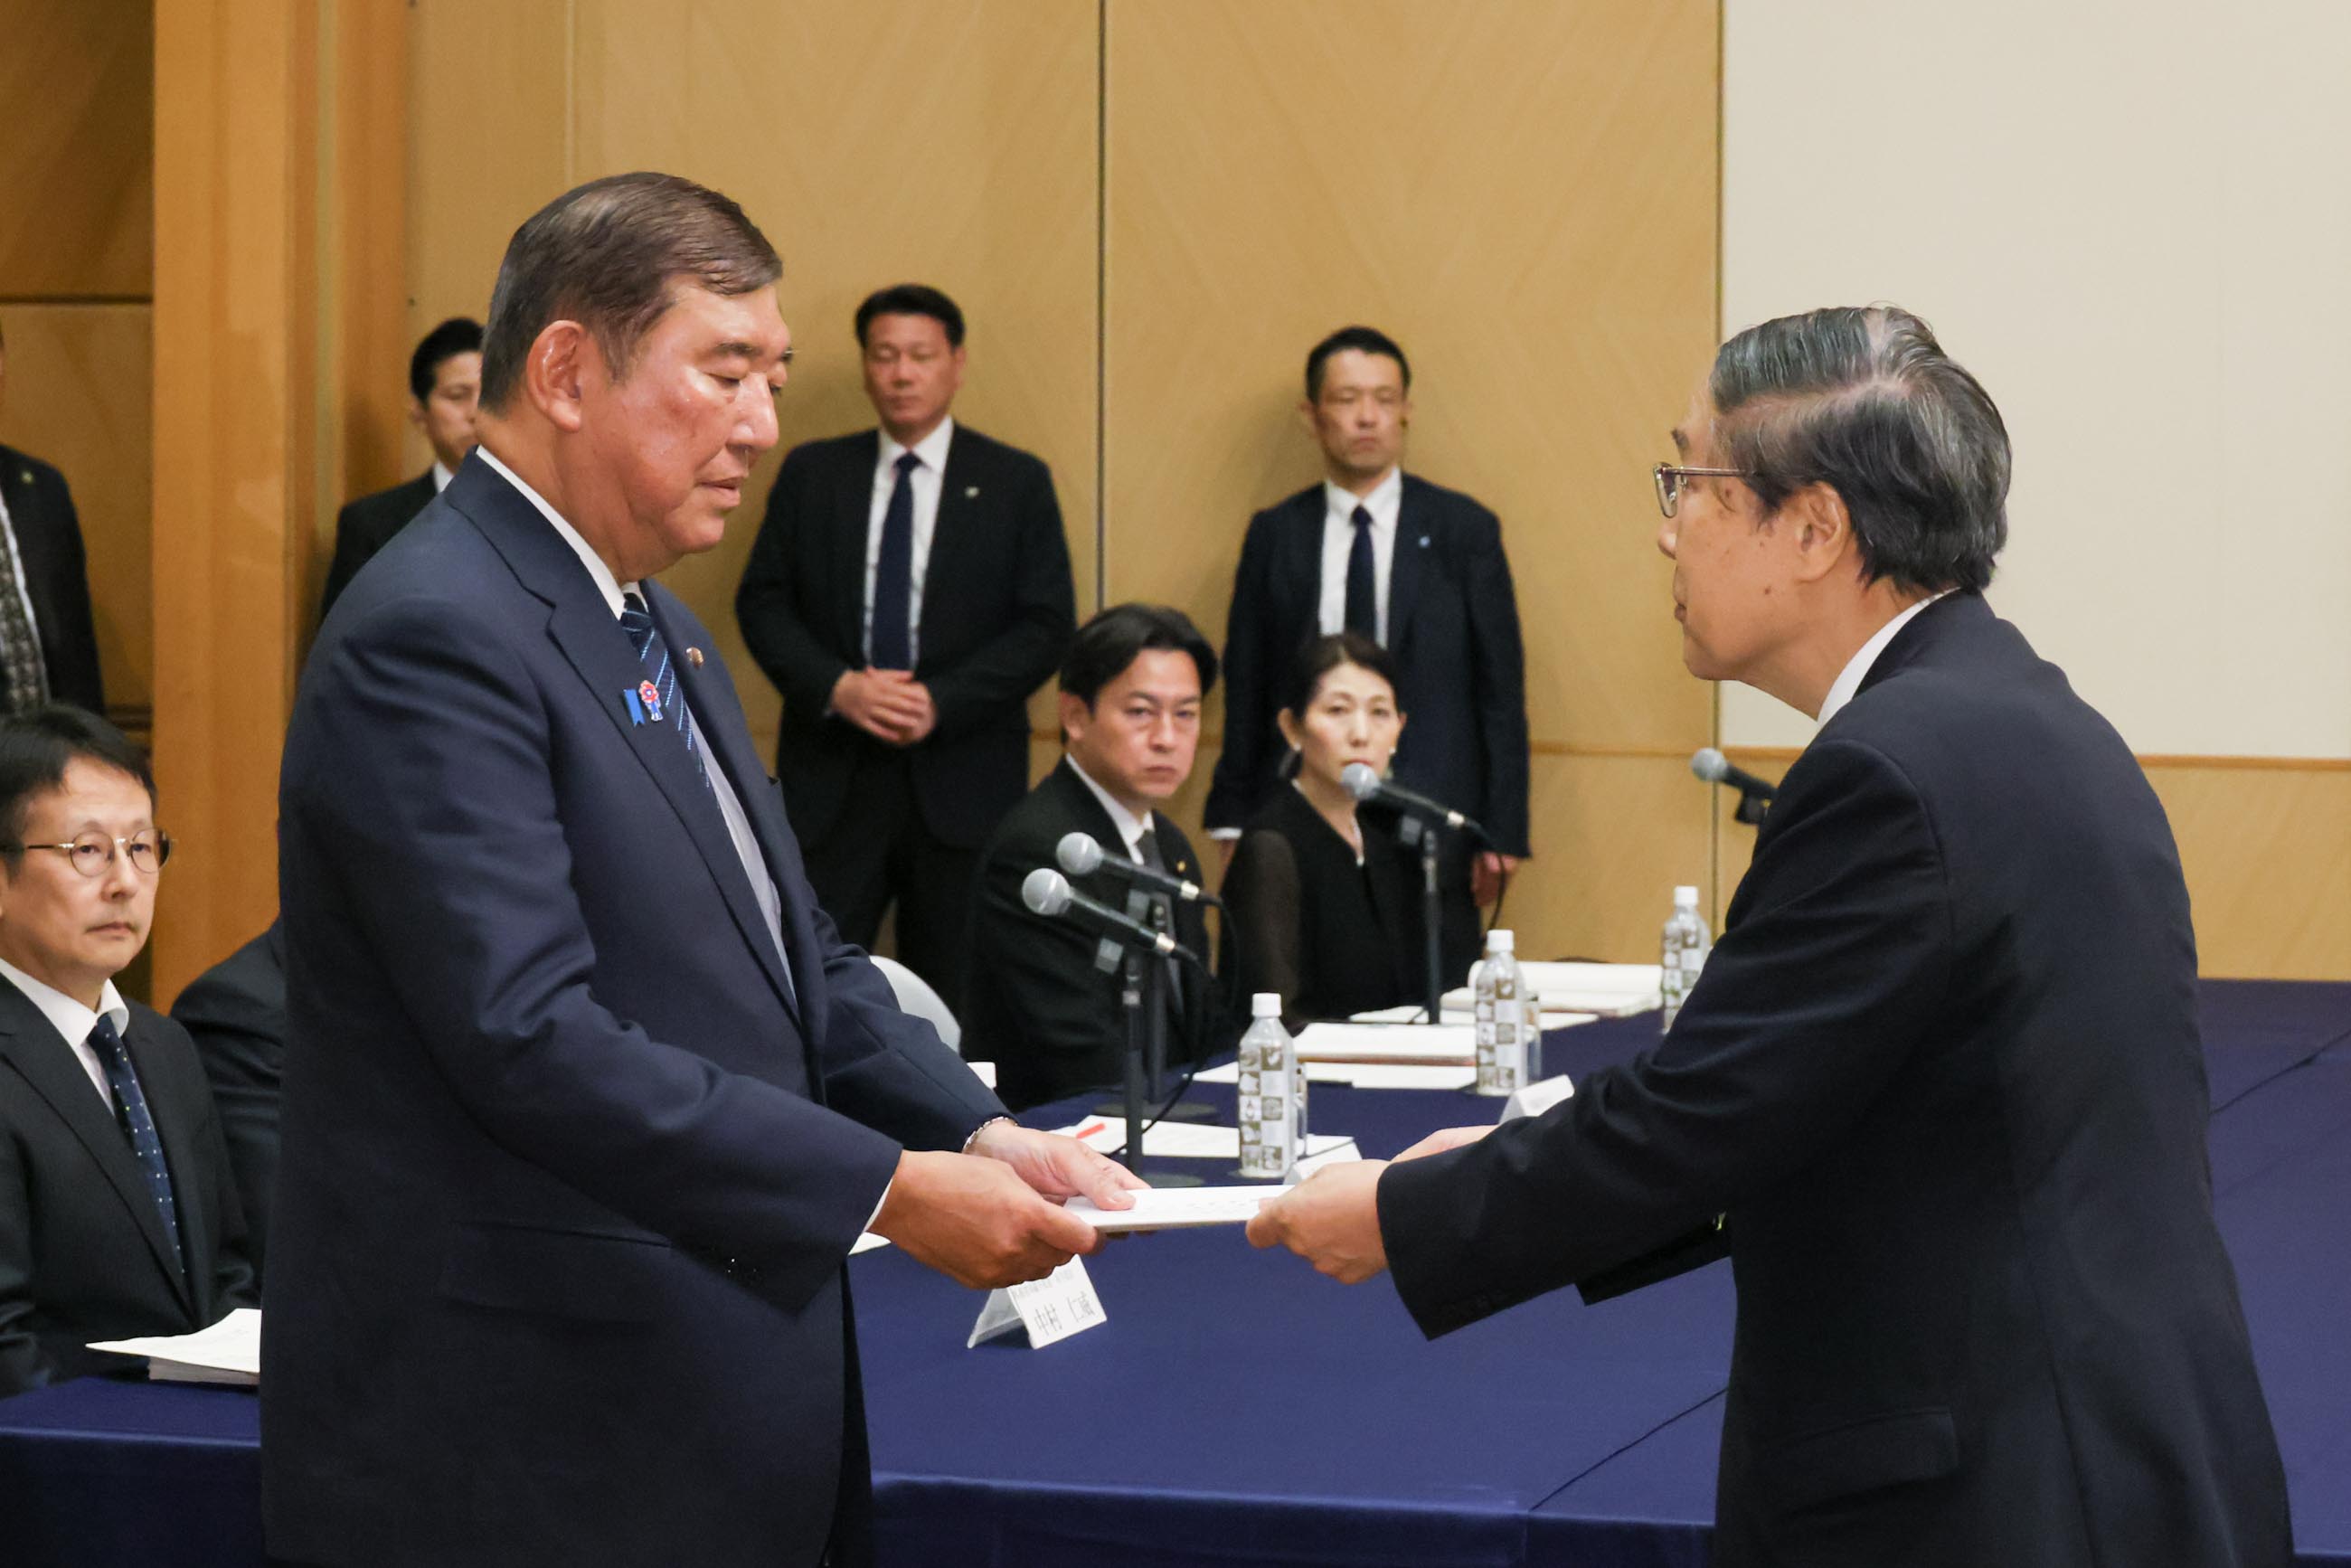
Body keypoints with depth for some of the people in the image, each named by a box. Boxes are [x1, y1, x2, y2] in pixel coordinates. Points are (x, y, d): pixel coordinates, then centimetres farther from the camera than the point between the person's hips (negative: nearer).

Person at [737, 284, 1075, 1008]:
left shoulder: (1016, 483, 5)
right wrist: (836, 686, -12)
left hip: (960, 781, -1)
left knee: (954, 1002, 3)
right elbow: (762, 602, 6)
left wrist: (940, 702, -13)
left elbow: (1047, 625, -1)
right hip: (831, 780, 1)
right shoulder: (811, 474, 10)